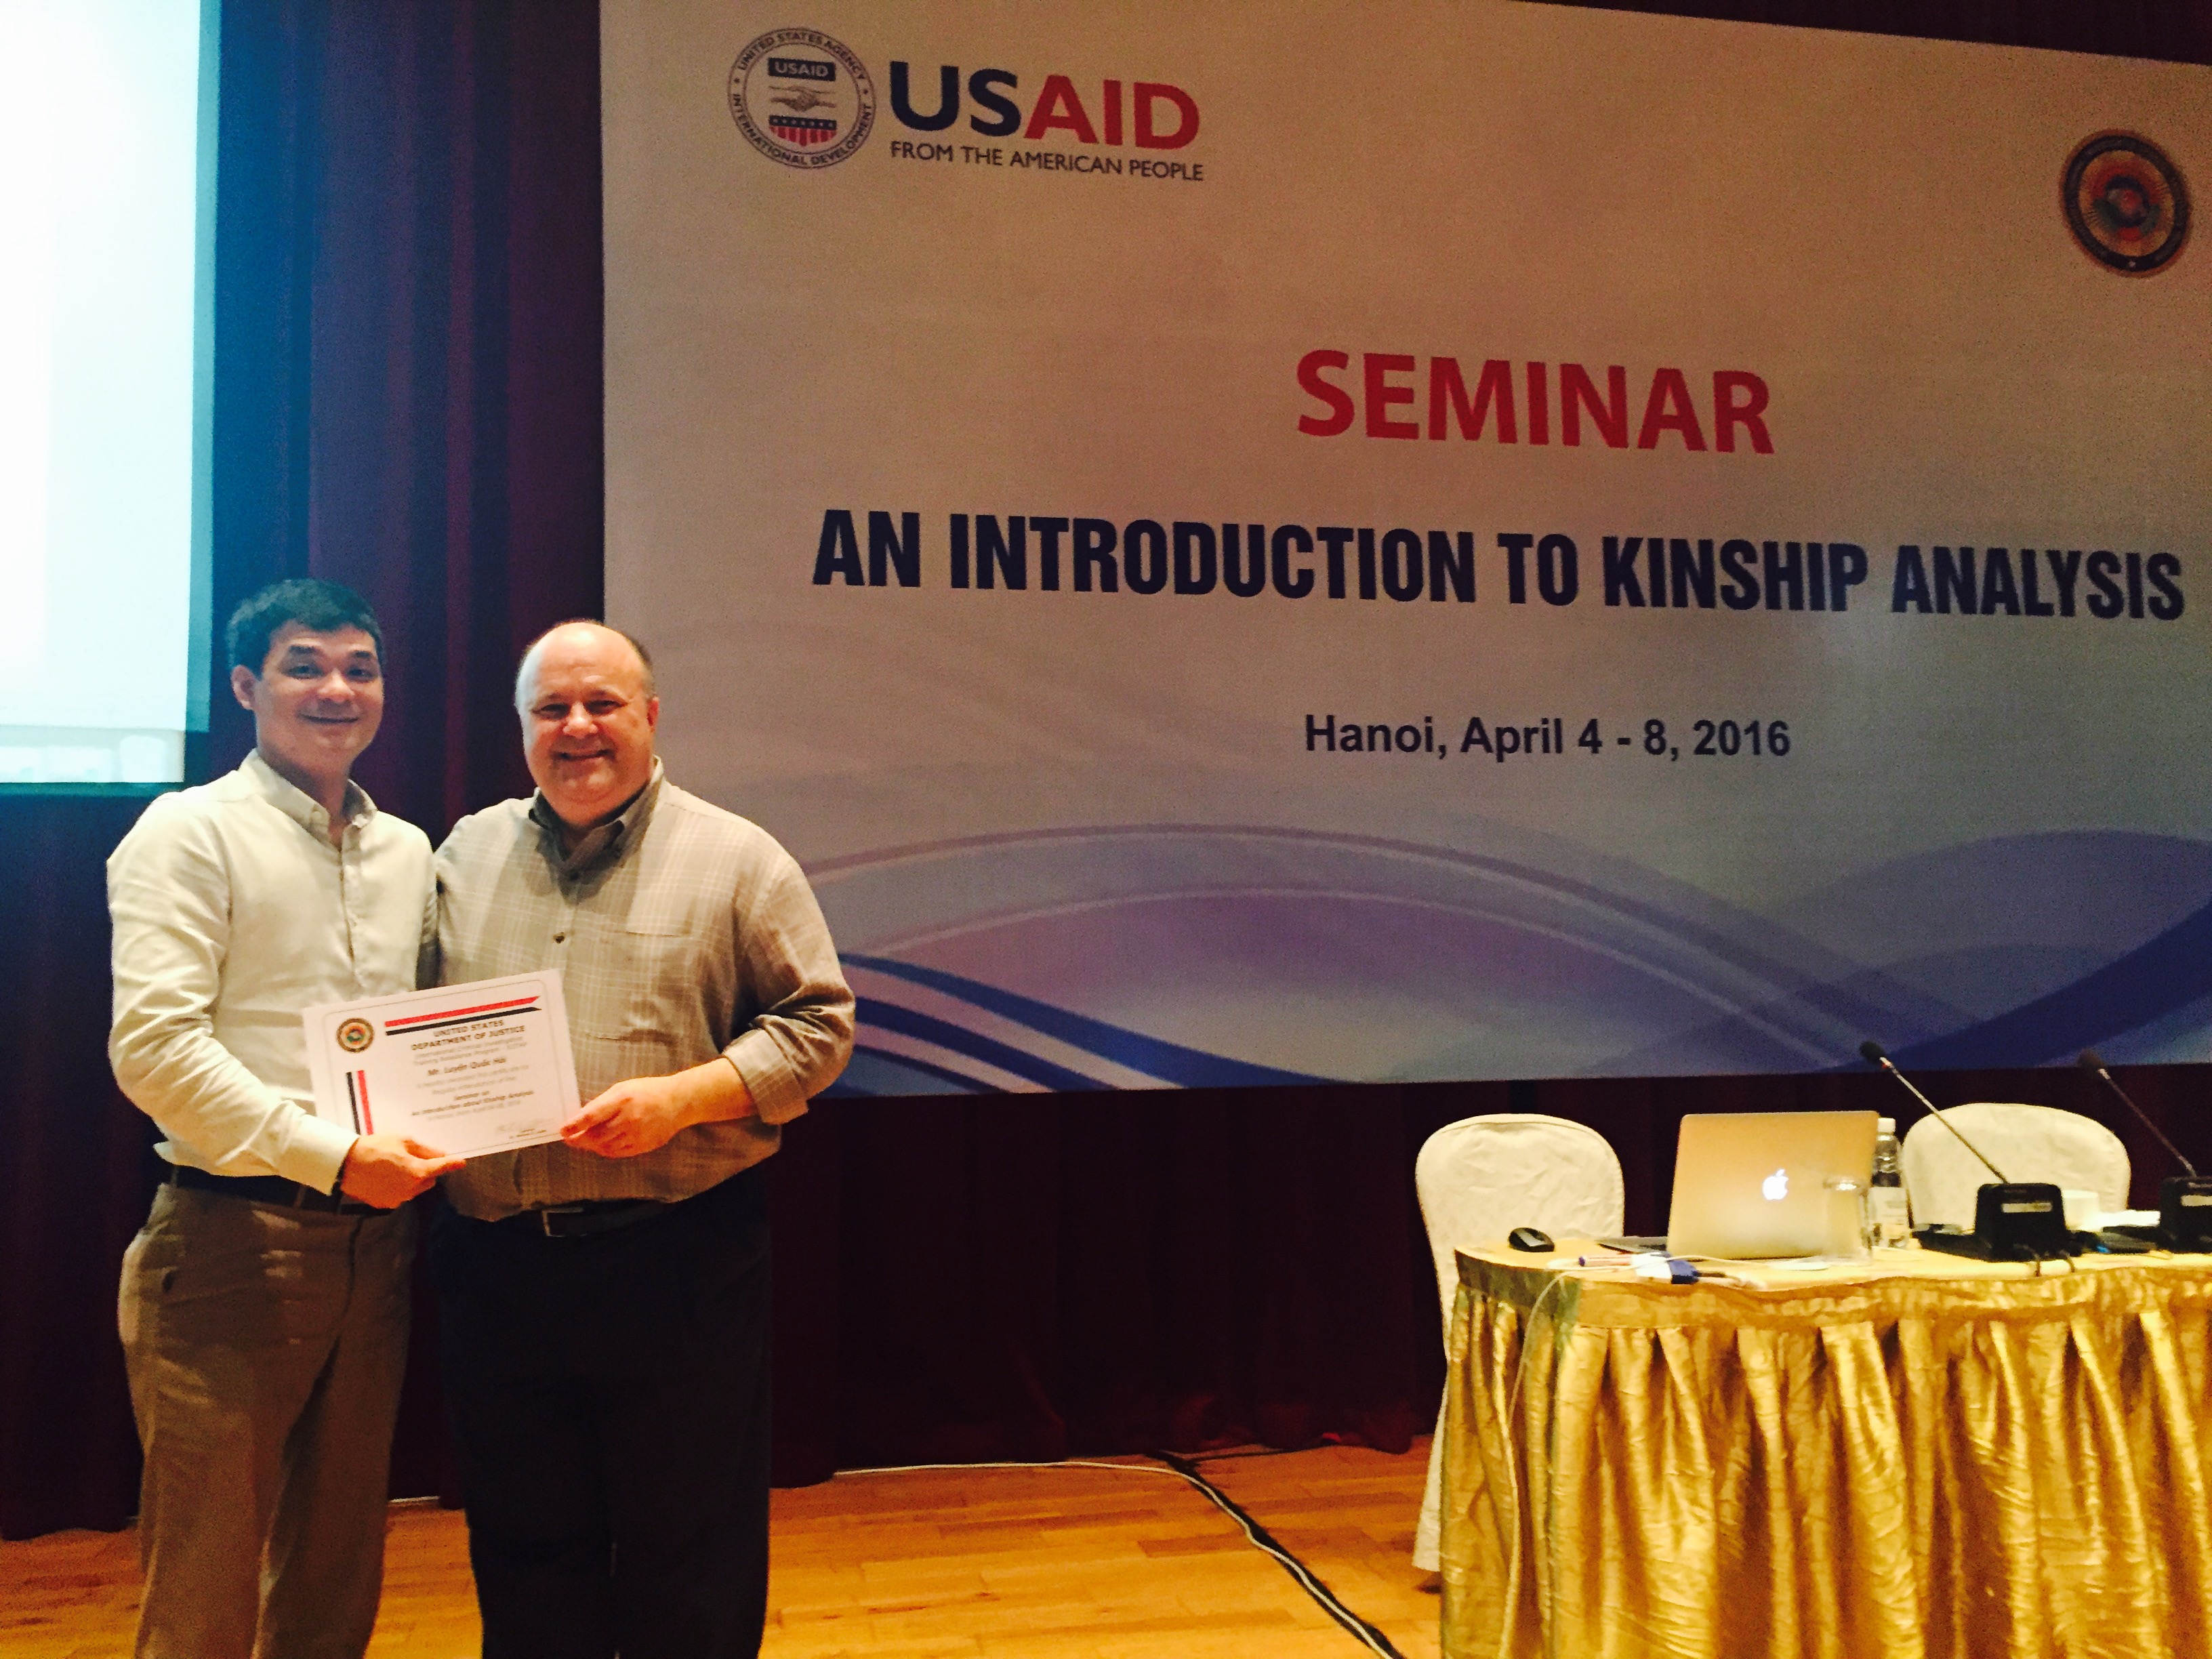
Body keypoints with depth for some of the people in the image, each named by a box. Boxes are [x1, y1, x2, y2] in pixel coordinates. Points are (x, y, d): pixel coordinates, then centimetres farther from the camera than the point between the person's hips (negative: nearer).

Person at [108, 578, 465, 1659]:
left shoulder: (407, 851, 13)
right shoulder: (191, 833, -5)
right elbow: (153, 1046, -16)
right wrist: (331, 1156, -22)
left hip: (373, 1237, 6)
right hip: (234, 1235, -6)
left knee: (339, 1572, 16)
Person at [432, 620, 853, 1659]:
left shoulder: (737, 861, 0)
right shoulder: (464, 855, 13)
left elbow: (816, 1024, -3)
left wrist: (683, 1098, -17)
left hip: (678, 1264, -3)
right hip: (494, 1269, 4)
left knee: (691, 1571, 8)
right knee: (523, 1555, 16)